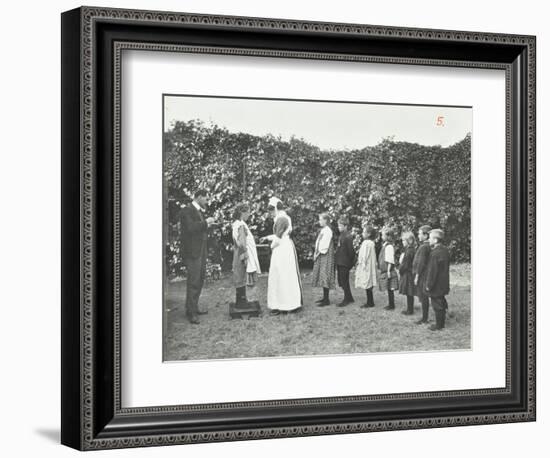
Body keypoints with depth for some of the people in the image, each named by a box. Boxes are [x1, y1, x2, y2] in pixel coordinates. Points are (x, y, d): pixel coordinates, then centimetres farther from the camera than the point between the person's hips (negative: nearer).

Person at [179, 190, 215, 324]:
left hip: (201, 251, 10)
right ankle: (191, 313, -4)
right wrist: (205, 222, -17)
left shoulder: (200, 211, 19)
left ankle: (194, 308, 24)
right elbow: (190, 228, -24)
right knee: (193, 282, -8)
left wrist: (207, 225, 10)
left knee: (200, 280, 14)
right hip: (192, 252, -10)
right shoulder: (187, 210, -11)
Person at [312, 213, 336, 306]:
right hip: (320, 256, 10)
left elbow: (324, 245, -19)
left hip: (325, 256, -10)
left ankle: (326, 300, -8)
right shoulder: (322, 230, 14)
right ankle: (324, 297, 19)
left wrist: (318, 253, -14)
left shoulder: (327, 231, -15)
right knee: (321, 277, 12)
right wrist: (315, 252, 7)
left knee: (324, 276, -9)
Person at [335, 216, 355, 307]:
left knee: (344, 281, -3)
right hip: (340, 262, 10)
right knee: (341, 281, 14)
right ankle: (349, 298, 23)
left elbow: (350, 250, -16)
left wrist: (352, 261, -12)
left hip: (344, 262, -9)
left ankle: (347, 299, 7)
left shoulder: (348, 237, -16)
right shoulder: (341, 235, 12)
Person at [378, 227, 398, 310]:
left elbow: (390, 261, -19)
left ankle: (391, 305, 3)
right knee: (389, 289, 14)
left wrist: (388, 271, -20)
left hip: (388, 271, -9)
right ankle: (390, 304, 20)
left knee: (390, 289, -3)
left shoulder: (389, 246, -16)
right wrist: (380, 267, 21)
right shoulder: (384, 245, 13)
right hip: (384, 271, 9)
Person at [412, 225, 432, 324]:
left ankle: (424, 319, 3)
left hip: (422, 275, -9)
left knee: (423, 298, -2)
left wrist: (417, 276, -15)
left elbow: (421, 263, -20)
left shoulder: (424, 247, -19)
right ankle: (425, 317, 21)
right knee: (424, 298, 15)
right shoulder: (429, 246, 10)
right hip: (426, 275, 10)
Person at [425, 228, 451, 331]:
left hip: (436, 285, -9)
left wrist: (429, 285, -16)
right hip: (443, 283, 9)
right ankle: (441, 323, 29)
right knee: (441, 303, 18)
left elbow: (432, 270, -22)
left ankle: (439, 325, 9)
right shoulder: (445, 250, 6)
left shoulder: (435, 253, -23)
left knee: (437, 304, 1)